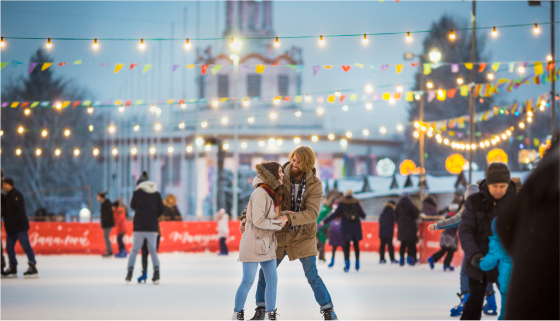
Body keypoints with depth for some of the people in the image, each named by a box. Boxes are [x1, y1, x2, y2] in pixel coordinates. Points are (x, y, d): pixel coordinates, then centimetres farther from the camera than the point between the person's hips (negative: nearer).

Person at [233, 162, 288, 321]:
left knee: (272, 280, 7)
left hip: (267, 245, 9)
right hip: (253, 243, -9)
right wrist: (279, 222, -13)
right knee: (248, 281, -2)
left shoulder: (273, 193, 10)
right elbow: (258, 221, -22)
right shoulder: (260, 193, -18)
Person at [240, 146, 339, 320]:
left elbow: (312, 214, -27)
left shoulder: (315, 185, -17)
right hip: (281, 235, 2)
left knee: (312, 276, -4)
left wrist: (288, 217, -39)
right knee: (265, 272, 5)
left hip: (303, 237, -2)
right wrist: (245, 217, -18)